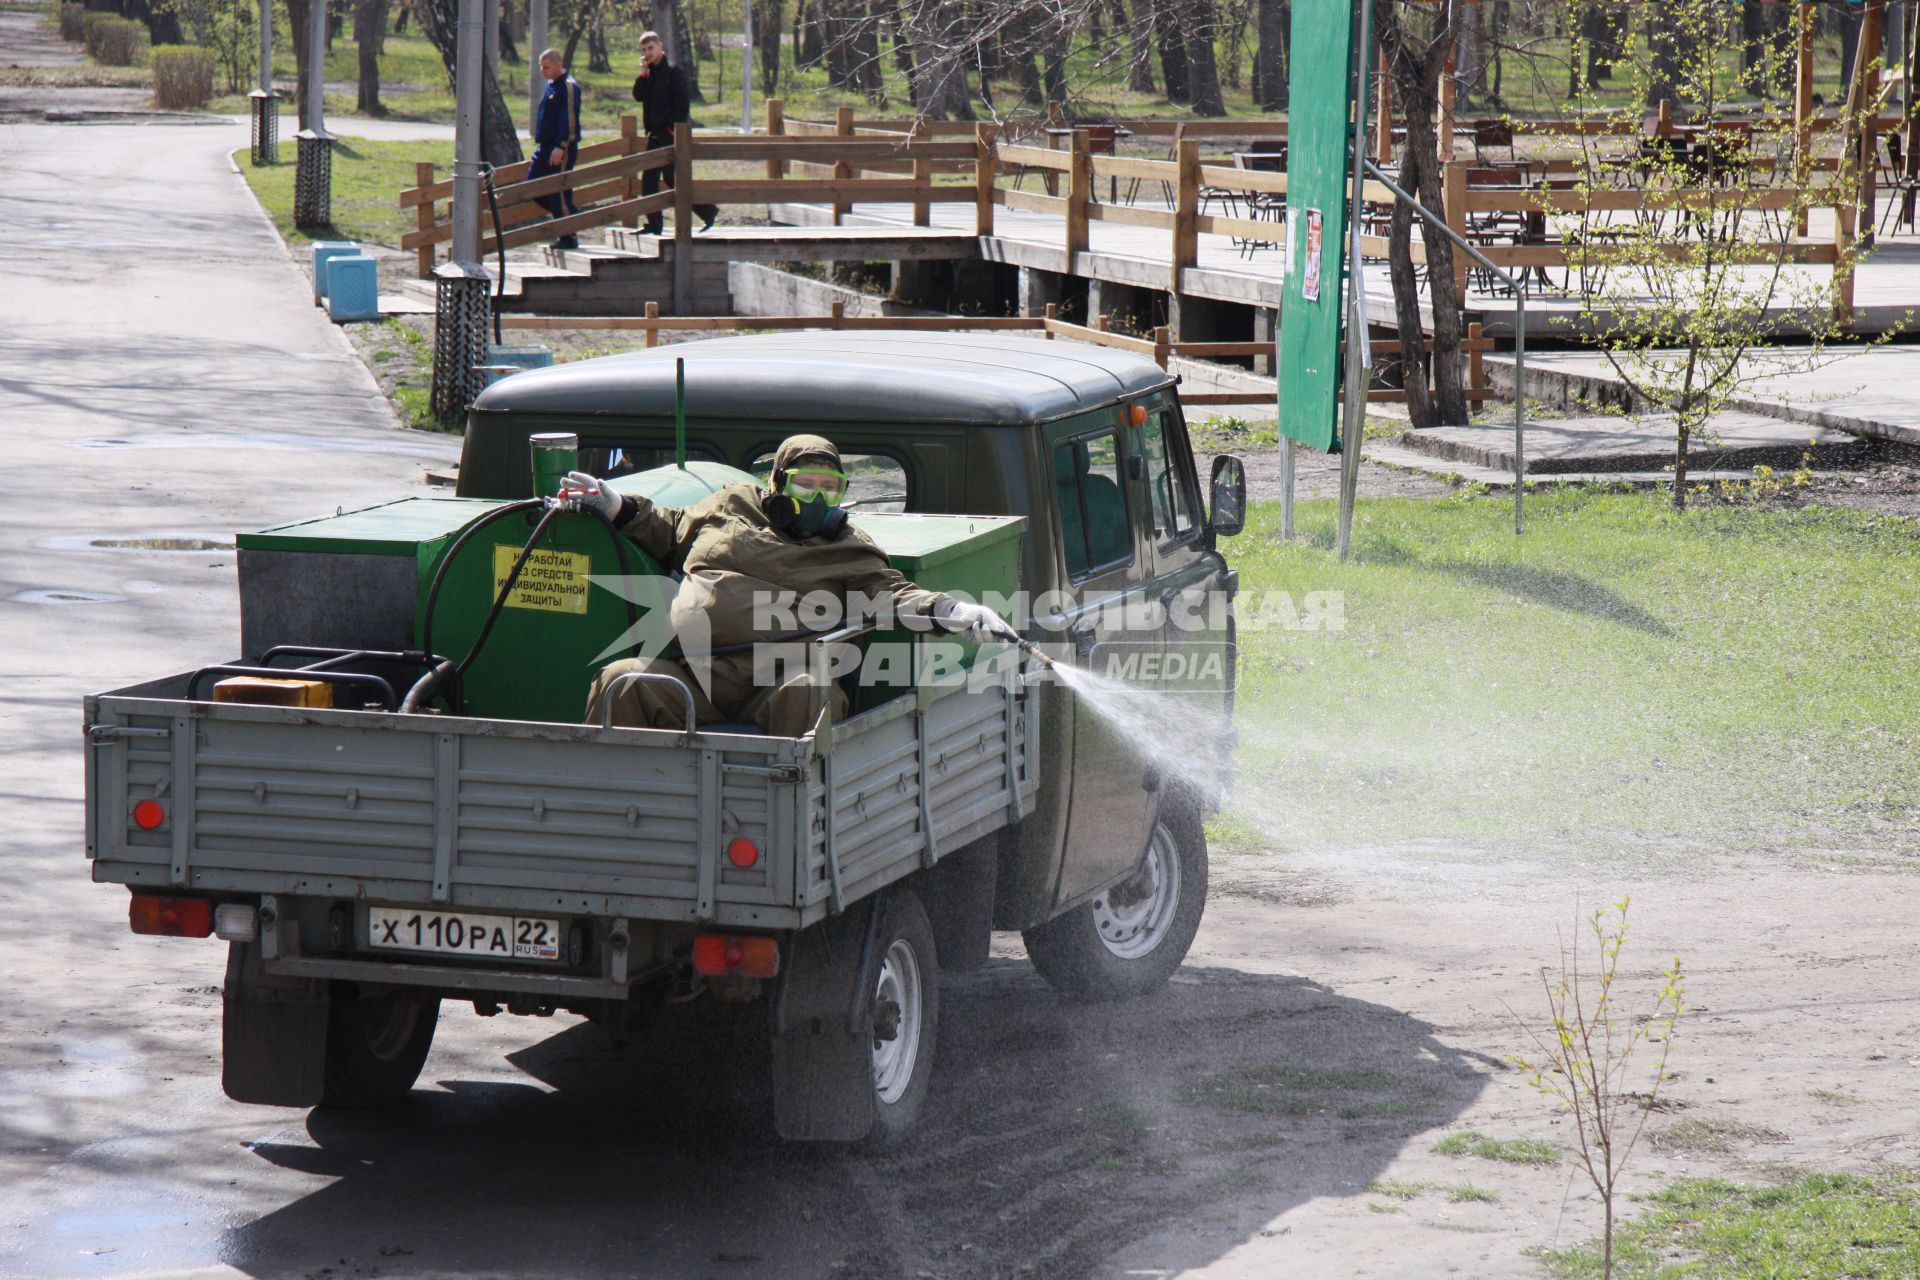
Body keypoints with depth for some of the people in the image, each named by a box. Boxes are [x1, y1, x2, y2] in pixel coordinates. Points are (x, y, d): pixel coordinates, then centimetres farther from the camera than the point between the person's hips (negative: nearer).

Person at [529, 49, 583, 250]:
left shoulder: (569, 87, -14)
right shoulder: (551, 85, 16)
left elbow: (569, 120, -21)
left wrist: (560, 147, -26)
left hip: (561, 148, -10)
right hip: (545, 146, 10)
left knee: (558, 192, -6)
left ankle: (568, 237, 3)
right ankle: (573, 214, 19)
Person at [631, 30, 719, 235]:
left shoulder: (673, 72, -9)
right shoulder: (650, 72, 14)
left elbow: (683, 102, -14)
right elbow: (638, 95, 7)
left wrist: (676, 130, -20)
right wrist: (643, 74, -4)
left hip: (670, 134, -8)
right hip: (655, 134, 8)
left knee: (672, 178, -9)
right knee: (649, 181, 5)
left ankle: (708, 211, 1)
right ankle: (654, 224, 10)